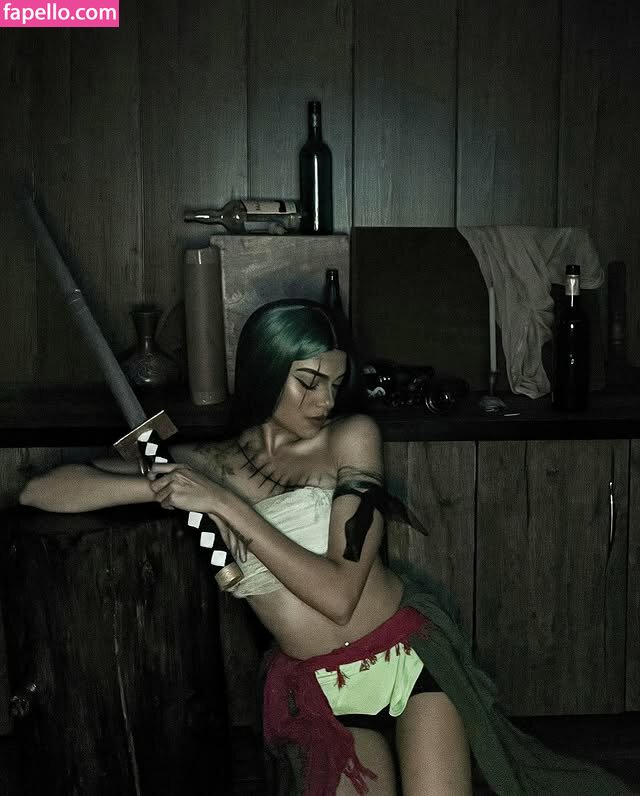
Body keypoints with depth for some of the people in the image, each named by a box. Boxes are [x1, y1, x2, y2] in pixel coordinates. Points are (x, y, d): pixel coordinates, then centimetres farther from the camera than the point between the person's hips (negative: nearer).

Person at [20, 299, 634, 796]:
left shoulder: (352, 438, -9)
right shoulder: (204, 465, -3)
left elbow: (339, 594, -18)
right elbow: (41, 491, -6)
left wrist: (230, 505, -23)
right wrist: (161, 485, -20)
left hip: (408, 655, -2)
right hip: (315, 689, 2)